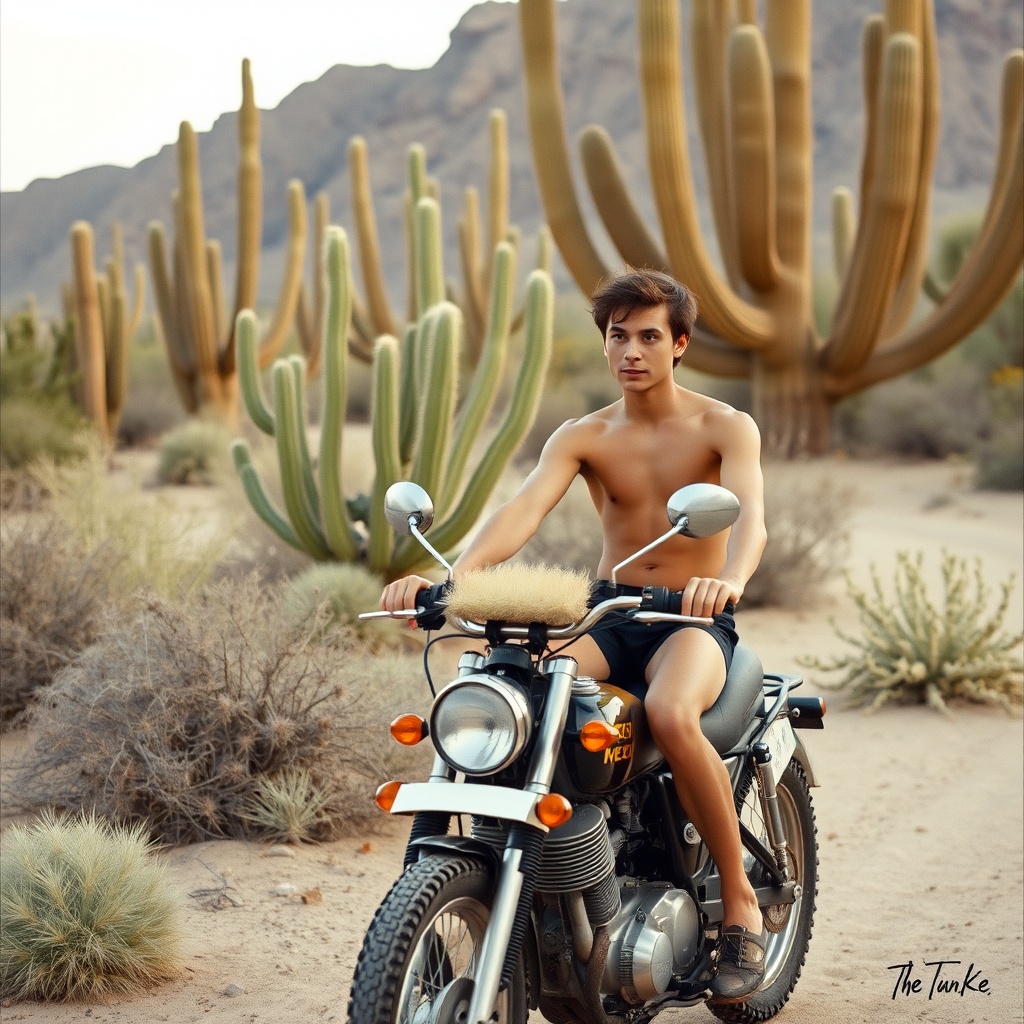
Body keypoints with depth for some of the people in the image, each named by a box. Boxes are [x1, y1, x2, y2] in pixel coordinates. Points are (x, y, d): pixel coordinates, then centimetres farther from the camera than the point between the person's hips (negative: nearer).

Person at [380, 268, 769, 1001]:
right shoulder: (584, 438, 4)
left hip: (695, 621, -3)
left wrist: (729, 580, -48)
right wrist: (453, 575, -35)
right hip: (606, 615, 3)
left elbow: (750, 517, -23)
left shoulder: (726, 428, -3)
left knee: (671, 713, -38)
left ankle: (741, 904, -19)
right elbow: (523, 511, -14)